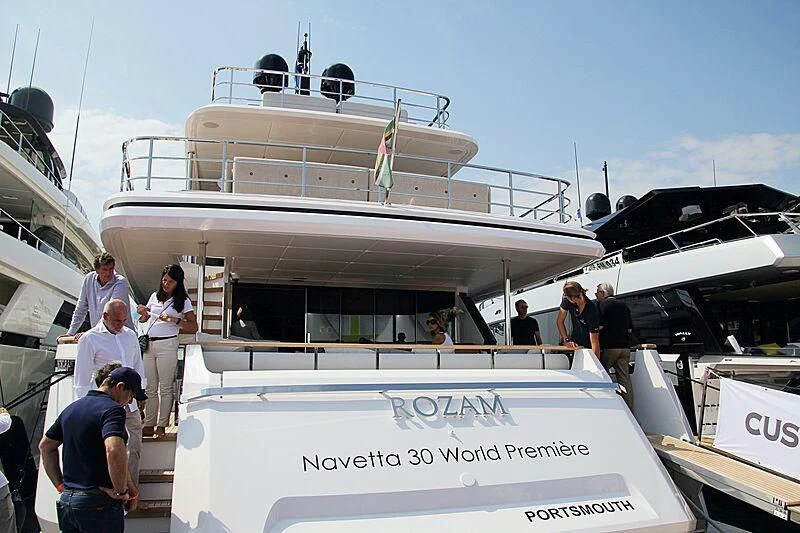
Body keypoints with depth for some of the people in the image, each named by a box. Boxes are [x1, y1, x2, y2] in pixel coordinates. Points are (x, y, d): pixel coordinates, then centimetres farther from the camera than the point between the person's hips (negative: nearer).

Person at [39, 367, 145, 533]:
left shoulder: (72, 407, 12)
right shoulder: (112, 409, -17)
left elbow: (45, 446, 22)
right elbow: (114, 452, -33)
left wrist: (60, 485, 19)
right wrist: (122, 491, -20)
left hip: (66, 499, 8)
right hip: (98, 503, -8)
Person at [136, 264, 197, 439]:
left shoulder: (183, 301, 1)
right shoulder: (155, 296, 14)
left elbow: (194, 327, -4)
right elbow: (144, 319, 27)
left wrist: (175, 320, -16)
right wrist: (142, 312, 5)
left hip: (167, 344, -5)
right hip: (148, 344, 5)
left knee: (165, 387, -1)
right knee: (150, 387, 9)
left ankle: (162, 426, 6)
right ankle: (149, 425, 15)